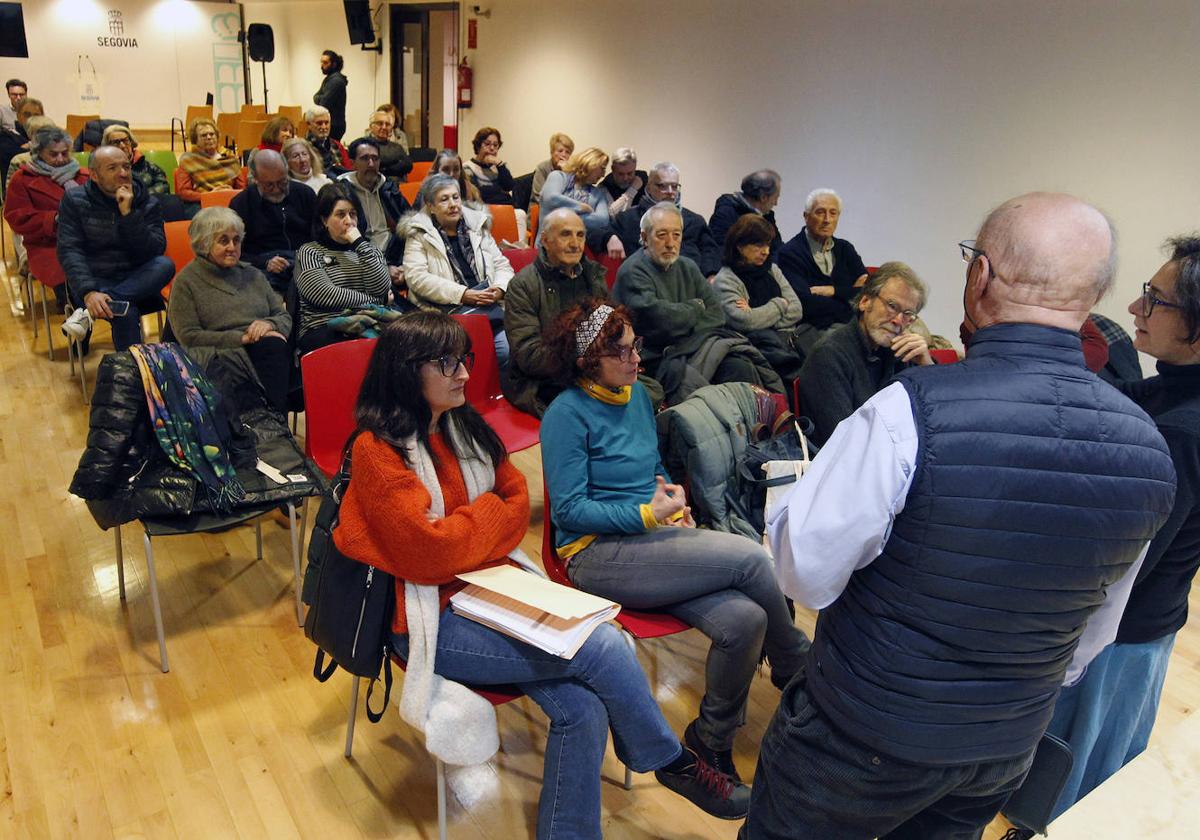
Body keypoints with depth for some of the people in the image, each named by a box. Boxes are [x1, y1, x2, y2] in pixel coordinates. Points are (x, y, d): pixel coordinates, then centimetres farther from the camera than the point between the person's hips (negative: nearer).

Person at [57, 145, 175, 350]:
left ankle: (88, 313, -30)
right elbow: (69, 251, -10)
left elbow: (154, 252, -7)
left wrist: (129, 214, -18)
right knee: (126, 313, -35)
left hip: (136, 283, 3)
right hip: (92, 281, -3)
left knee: (165, 265, -29)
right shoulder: (74, 200, 1)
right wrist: (88, 292, -27)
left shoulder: (147, 203, 5)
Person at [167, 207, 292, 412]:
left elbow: (285, 317, 23)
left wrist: (269, 324, -3)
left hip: (268, 350, 4)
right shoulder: (186, 282, 12)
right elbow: (188, 336, 1)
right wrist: (242, 338, -9)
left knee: (274, 346, -35)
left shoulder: (252, 274, 26)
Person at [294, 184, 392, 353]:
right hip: (323, 330, -3)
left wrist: (360, 244, 1)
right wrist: (371, 301, -1)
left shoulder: (369, 249, 23)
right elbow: (326, 297, -6)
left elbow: (381, 289, 3)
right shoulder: (308, 252, 11)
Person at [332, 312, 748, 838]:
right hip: (435, 618, -6)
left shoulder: (464, 428, 8)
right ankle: (670, 761, 7)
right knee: (603, 647, -18)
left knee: (582, 708, -17)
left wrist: (467, 535, -8)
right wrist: (487, 512, -2)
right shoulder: (378, 451, -13)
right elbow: (430, 550, -19)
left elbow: (518, 500, 11)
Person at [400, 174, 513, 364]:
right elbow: (416, 277, -7)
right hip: (445, 309, -4)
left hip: (488, 304, 4)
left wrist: (500, 288, -5)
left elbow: (502, 265, 19)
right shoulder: (418, 234, 6)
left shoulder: (478, 226, 19)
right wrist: (463, 294, -15)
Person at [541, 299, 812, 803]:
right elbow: (569, 509, -12)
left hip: (651, 543, 7)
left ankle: (711, 743, 4)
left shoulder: (637, 393, 13)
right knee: (750, 558, -22)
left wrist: (673, 500, 4)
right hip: (597, 555, -7)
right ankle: (797, 671, 6)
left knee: (743, 619, -20)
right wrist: (648, 515, -16)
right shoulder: (568, 414, -9)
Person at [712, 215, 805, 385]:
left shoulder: (772, 270, 19)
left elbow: (797, 310, 10)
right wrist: (780, 304, 1)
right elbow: (743, 321, -14)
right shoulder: (725, 280, 0)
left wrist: (759, 316, -5)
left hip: (788, 337, 5)